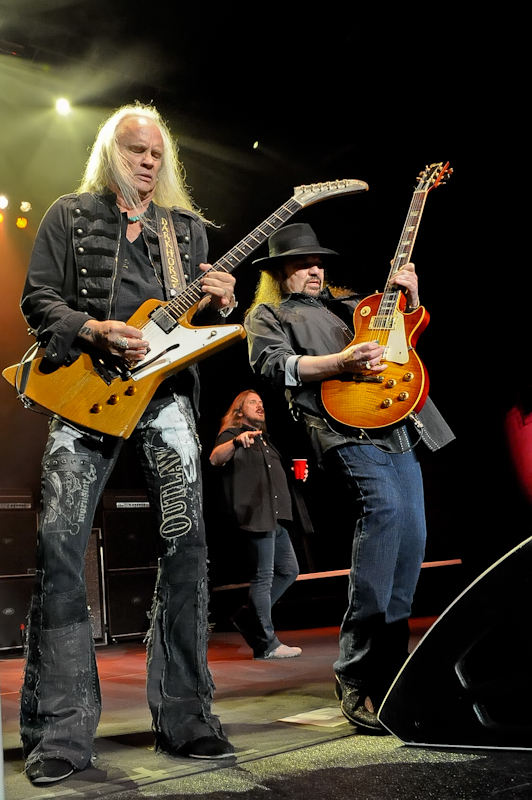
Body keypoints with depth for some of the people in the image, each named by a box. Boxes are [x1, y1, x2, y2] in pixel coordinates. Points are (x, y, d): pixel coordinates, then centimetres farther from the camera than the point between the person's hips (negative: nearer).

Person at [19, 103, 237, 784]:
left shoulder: (188, 228, 20)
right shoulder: (69, 216, 12)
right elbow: (38, 298, 5)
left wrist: (215, 307, -3)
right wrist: (95, 331, -12)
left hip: (166, 390, 3)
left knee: (185, 542, -6)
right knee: (59, 542, -12)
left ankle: (184, 716, 6)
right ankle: (61, 730, -3)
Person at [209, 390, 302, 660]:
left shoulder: (263, 439, 25)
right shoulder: (233, 434, -2)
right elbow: (216, 458, -24)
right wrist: (235, 441, -43)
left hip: (275, 517, 9)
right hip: (255, 515, -9)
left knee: (289, 570, 12)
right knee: (264, 576, -7)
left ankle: (249, 617, 19)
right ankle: (266, 644, 0)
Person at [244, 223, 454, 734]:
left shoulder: (346, 304, 32)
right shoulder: (267, 315, 15)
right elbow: (271, 364, -4)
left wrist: (409, 298, 13)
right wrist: (339, 362, -16)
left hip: (398, 427, 8)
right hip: (343, 426, -7)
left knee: (410, 537, -1)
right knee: (384, 507, -29)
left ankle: (385, 669, 11)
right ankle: (355, 676, -25)